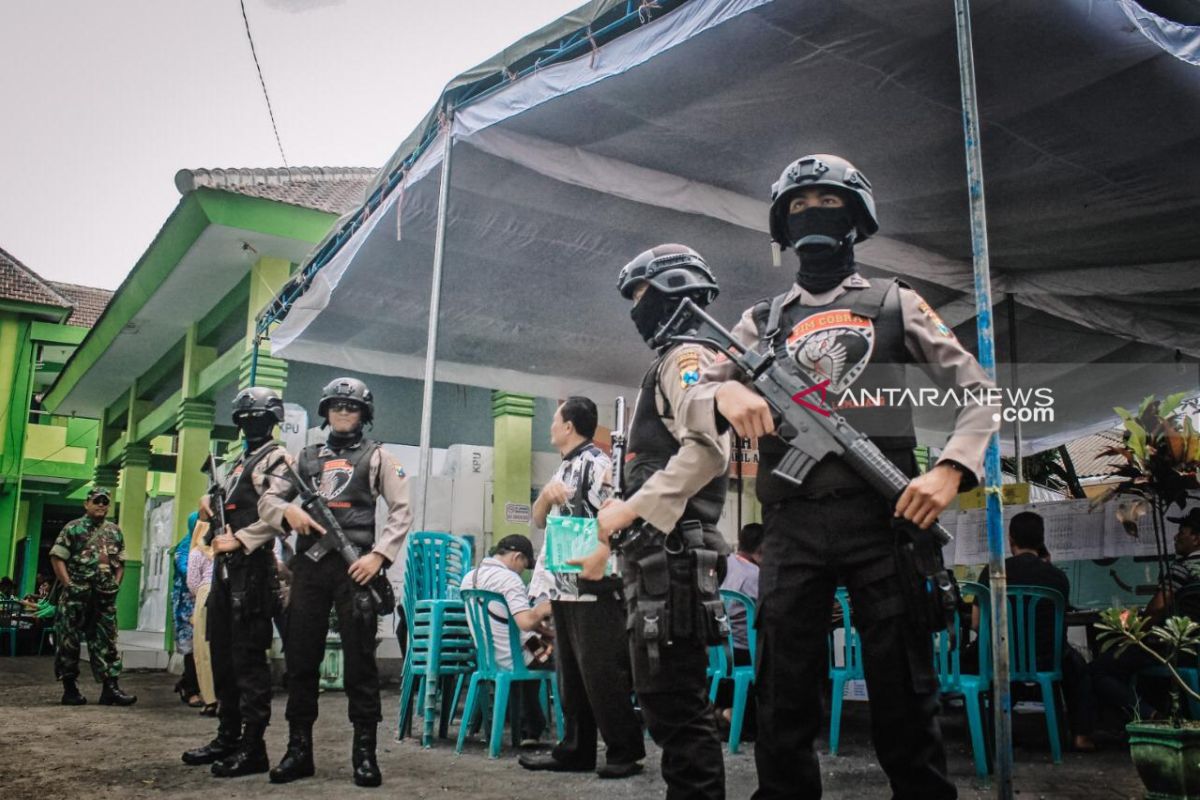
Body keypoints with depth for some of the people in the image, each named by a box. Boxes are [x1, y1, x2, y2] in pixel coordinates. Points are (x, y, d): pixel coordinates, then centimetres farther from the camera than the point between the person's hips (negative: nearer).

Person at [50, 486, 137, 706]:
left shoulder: (115, 532, 13)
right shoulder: (72, 528, 0)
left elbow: (121, 563, 17)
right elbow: (57, 558, -4)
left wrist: (115, 585, 4)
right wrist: (69, 585, -11)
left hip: (105, 598, 4)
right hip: (76, 596, -4)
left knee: (106, 641, 2)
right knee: (68, 641, 2)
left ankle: (111, 687, 3)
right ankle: (69, 688, 11)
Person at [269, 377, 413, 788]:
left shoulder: (376, 456, 8)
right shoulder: (306, 457, 19)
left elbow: (401, 511, 2)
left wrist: (378, 555, -11)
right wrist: (288, 509, -6)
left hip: (355, 566, -3)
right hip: (309, 566, 4)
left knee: (360, 658, -1)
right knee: (301, 657, 6)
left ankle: (364, 752, 5)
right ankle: (299, 749, 15)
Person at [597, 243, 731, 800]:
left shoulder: (687, 356, -4)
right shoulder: (667, 364, 27)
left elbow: (706, 449, -20)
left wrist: (631, 508, -19)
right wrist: (625, 508, 17)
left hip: (672, 552, -11)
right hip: (659, 551, 11)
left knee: (673, 697, -10)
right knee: (665, 694, 14)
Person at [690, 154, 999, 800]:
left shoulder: (895, 303, 15)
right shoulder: (763, 321, 19)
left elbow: (978, 392, 11)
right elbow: (690, 397, 12)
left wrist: (951, 469, -8)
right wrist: (725, 392, -12)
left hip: (883, 515, -1)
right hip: (791, 526, 2)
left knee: (904, 697, 2)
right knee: (784, 698, 4)